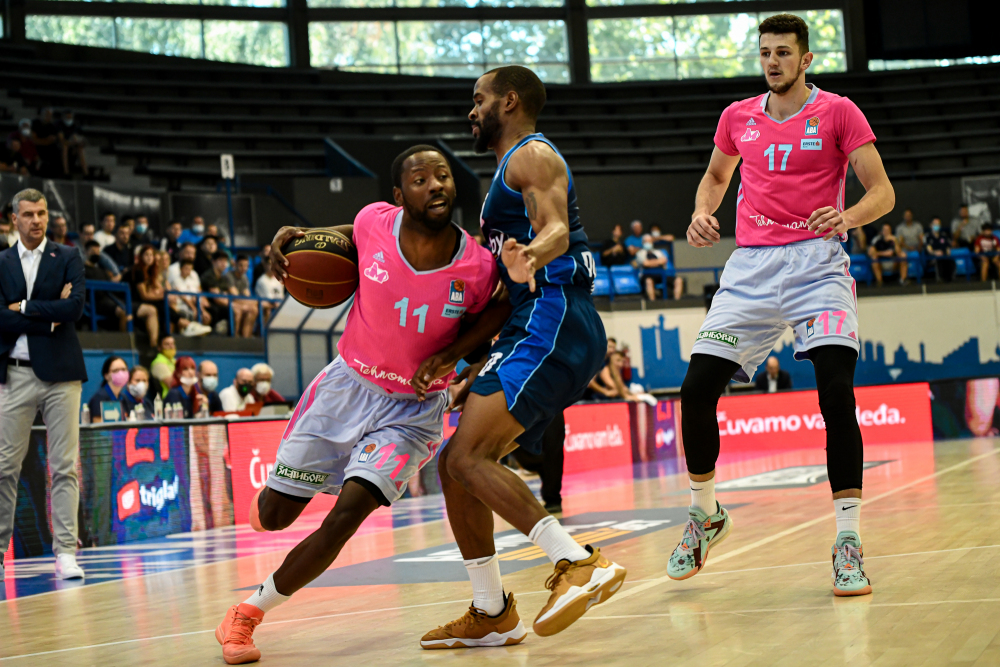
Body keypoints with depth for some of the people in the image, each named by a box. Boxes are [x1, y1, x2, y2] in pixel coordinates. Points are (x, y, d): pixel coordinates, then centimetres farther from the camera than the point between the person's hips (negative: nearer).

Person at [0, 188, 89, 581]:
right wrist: (50, 317, -9)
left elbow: (76, 306, -9)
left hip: (60, 372, -1)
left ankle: (65, 553, 1)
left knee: (64, 467, -1)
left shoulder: (67, 258, 6)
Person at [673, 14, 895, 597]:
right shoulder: (738, 117, 13)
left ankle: (849, 543, -13)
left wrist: (848, 216, -24)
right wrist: (702, 213, 9)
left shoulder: (837, 112, 1)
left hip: (817, 263, -4)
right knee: (698, 389, -5)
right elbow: (716, 176, 31)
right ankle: (706, 515, 19)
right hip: (751, 266, 4)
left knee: (837, 393, -20)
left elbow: (883, 192, -3)